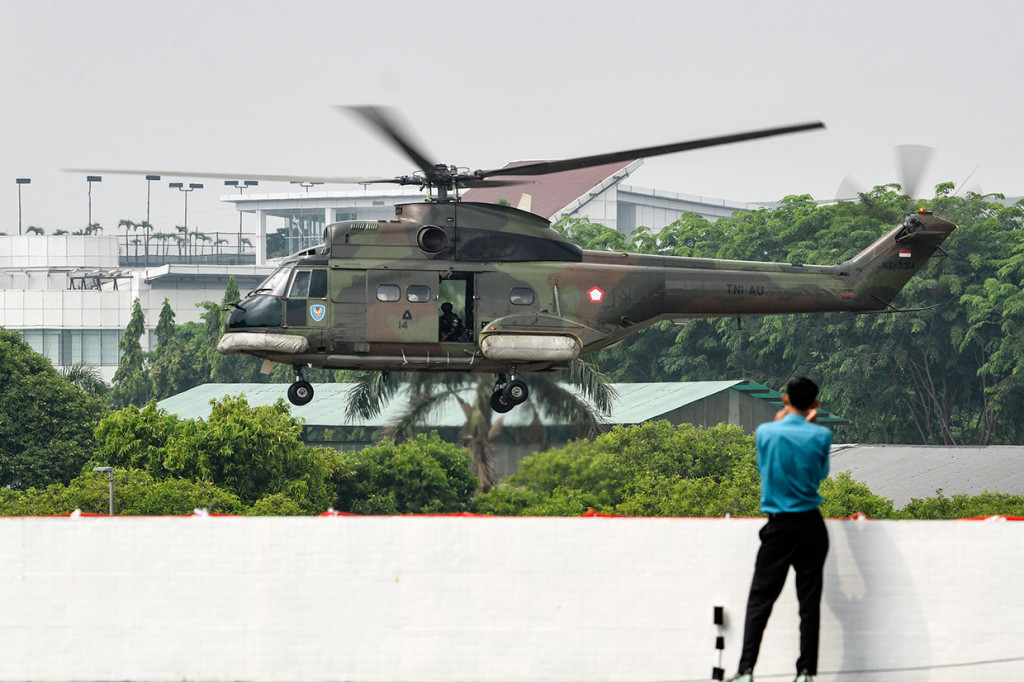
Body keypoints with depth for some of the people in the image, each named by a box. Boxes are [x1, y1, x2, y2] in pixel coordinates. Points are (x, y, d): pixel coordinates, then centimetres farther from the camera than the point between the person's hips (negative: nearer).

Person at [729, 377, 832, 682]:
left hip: (779, 527, 0)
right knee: (809, 602, 3)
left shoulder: (766, 432, -5)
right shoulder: (821, 435, -5)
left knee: (759, 600, 2)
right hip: (811, 527, 0)